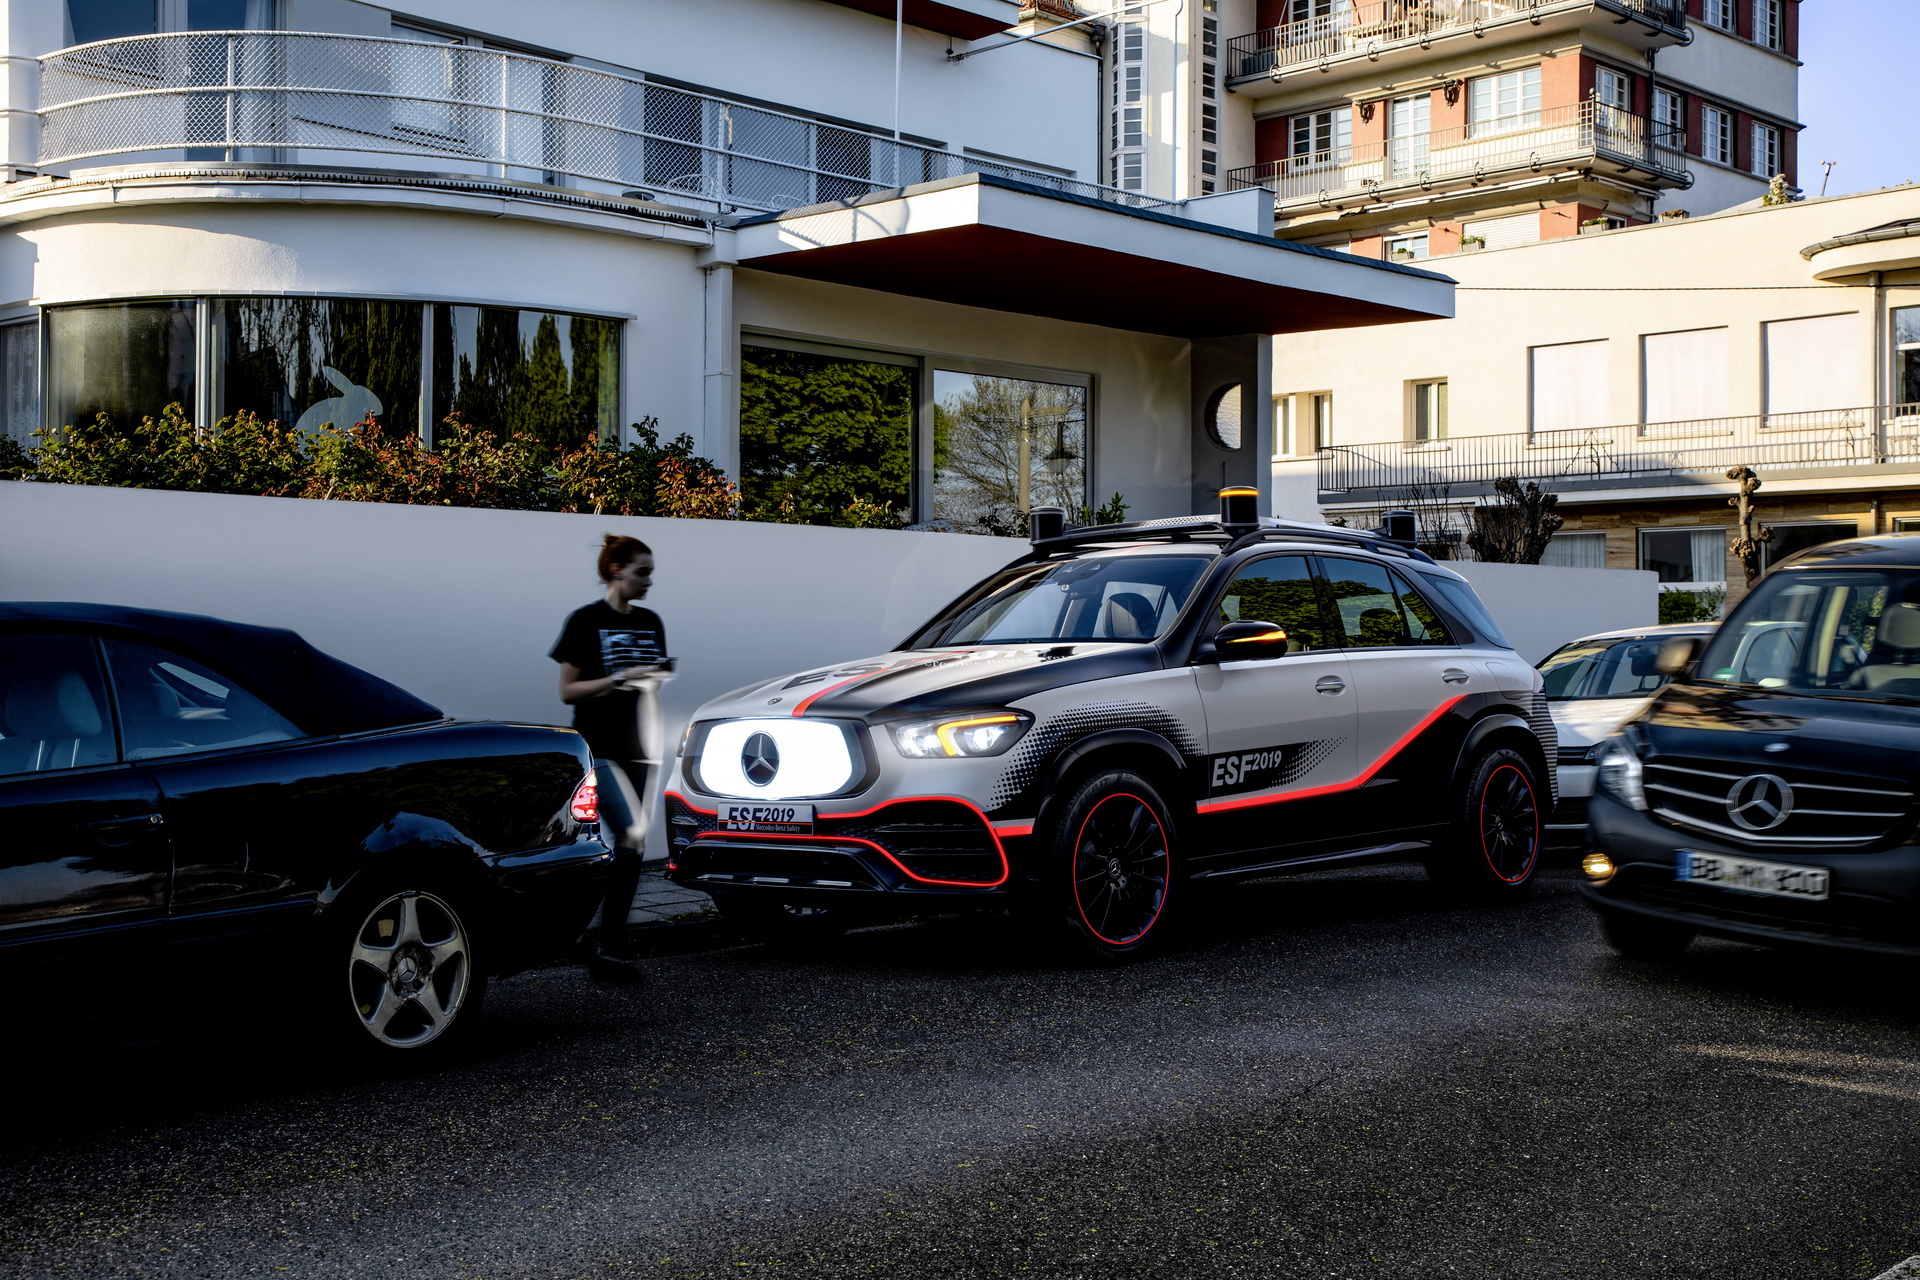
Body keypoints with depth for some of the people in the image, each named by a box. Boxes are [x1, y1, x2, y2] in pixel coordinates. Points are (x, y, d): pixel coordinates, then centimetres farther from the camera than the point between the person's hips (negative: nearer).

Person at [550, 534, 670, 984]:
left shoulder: (650, 622, 12)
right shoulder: (585, 621, -5)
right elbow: (567, 691, -7)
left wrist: (661, 678, -2)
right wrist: (620, 679, -18)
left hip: (636, 748, 7)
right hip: (598, 748, -7)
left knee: (626, 845, 6)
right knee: (632, 836, -20)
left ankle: (610, 940, 16)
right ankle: (608, 950, -16)